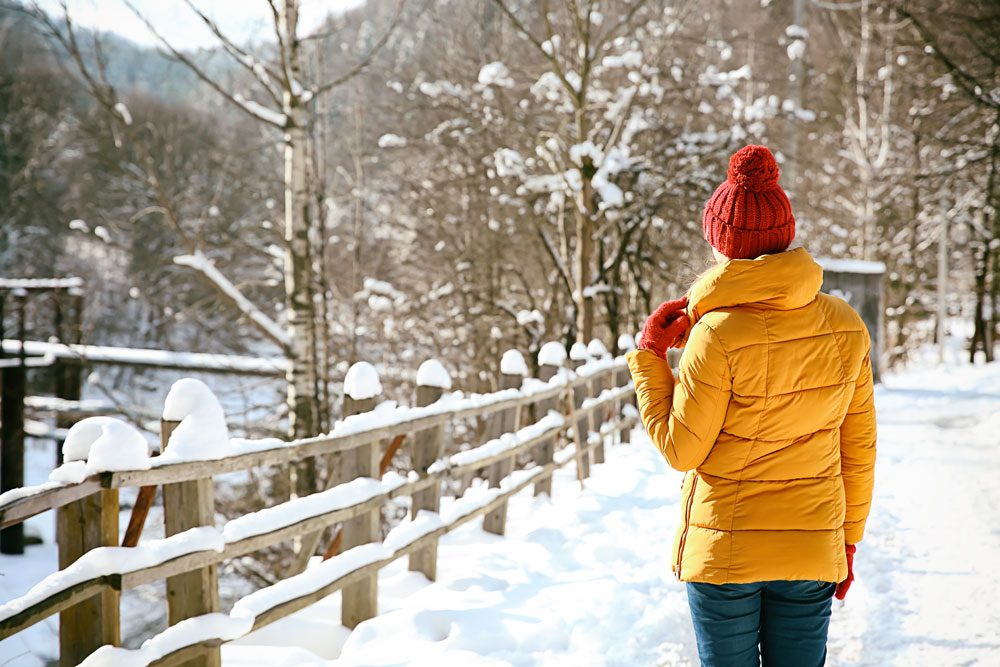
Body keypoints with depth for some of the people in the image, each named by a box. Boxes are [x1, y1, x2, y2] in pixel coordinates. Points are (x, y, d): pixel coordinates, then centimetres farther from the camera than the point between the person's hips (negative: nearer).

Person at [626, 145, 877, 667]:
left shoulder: (718, 334, -18)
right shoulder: (846, 326, -3)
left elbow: (680, 450, -10)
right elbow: (859, 449, 5)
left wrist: (648, 357, -1)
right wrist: (848, 538, 17)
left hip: (724, 552, -4)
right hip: (813, 552, 4)